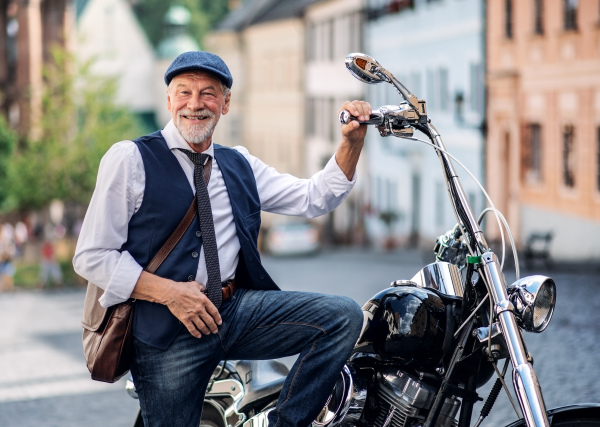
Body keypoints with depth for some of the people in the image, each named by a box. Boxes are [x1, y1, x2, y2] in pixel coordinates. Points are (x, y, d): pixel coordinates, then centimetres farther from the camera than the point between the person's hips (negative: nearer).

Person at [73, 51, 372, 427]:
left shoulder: (239, 165, 17)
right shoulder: (130, 159, -1)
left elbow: (314, 199, 17)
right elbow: (92, 256, -5)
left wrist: (352, 142, 2)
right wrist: (168, 292, -16)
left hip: (238, 309, 4)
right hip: (165, 329, -4)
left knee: (345, 316, -11)